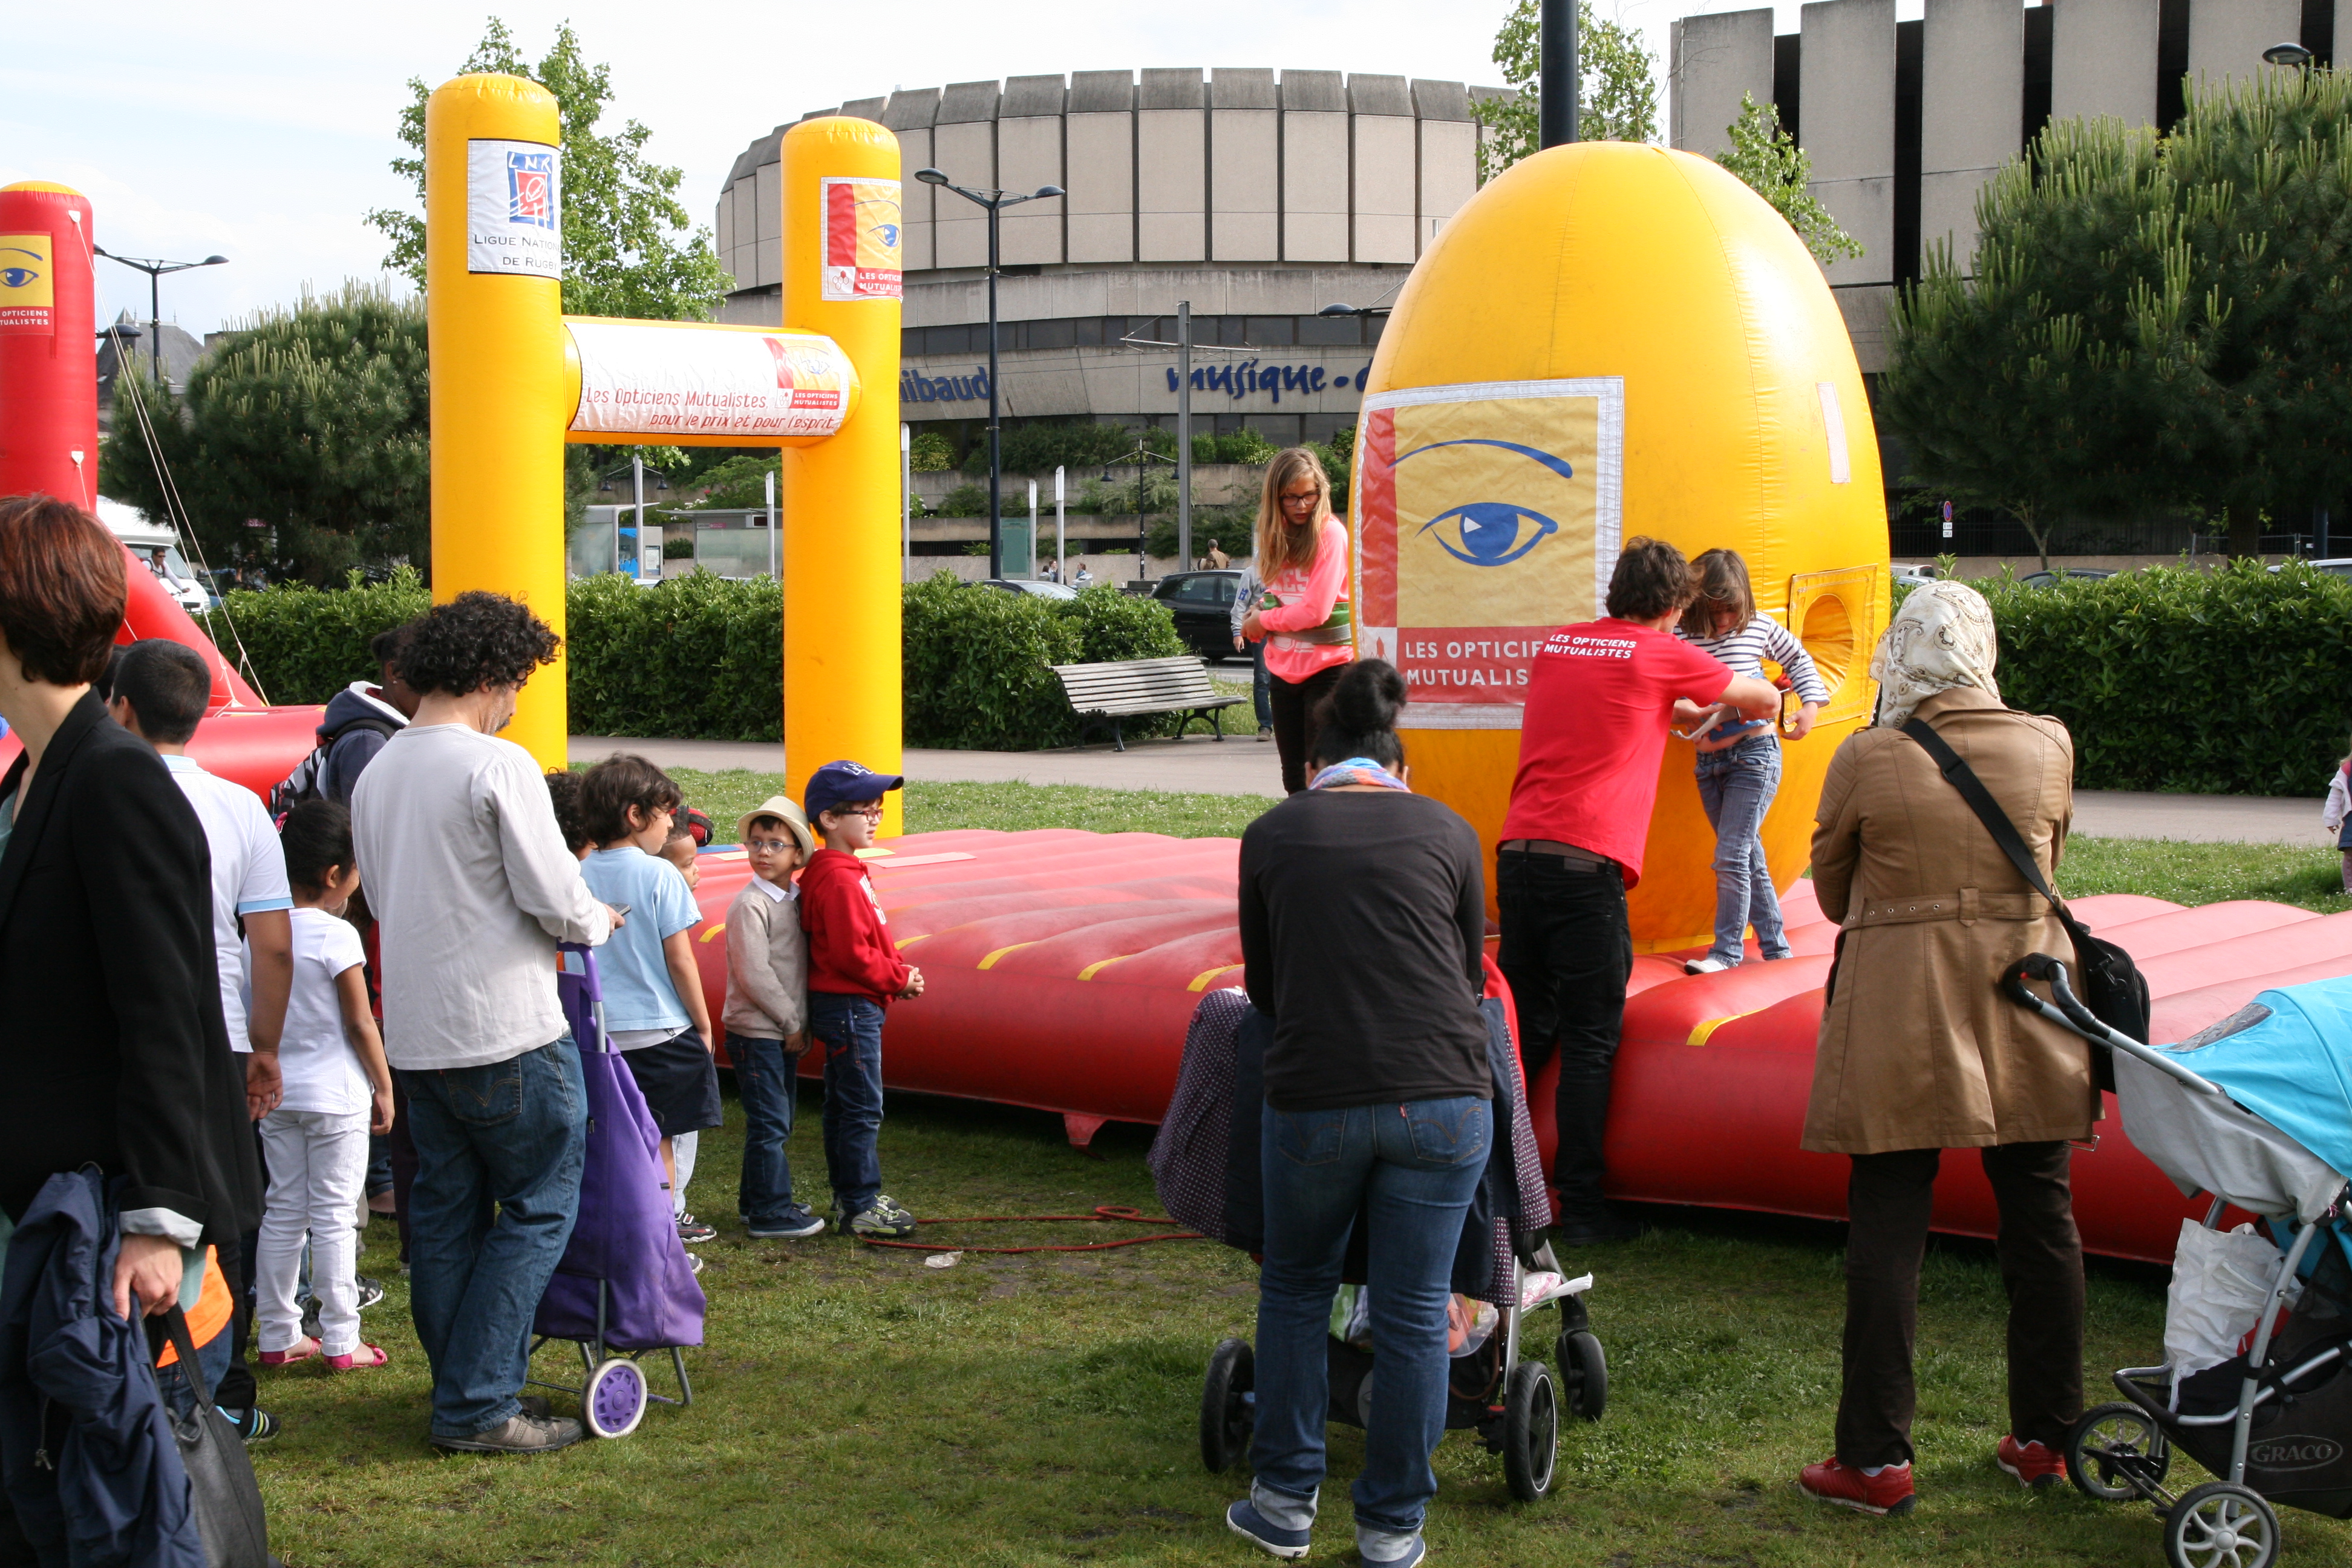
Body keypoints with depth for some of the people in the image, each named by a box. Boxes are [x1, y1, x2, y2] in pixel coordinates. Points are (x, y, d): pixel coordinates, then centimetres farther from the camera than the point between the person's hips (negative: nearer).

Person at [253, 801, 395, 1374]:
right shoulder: (337, 935, -15)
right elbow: (360, 1025, -12)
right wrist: (384, 1088, -2)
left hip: (276, 1092, 6)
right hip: (335, 1093, -6)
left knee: (283, 1211, 12)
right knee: (333, 1215, 0)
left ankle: (278, 1336, 17)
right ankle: (340, 1341, 5)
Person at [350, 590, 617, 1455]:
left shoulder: (376, 772, 9)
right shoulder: (497, 765, -15)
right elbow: (554, 898, -14)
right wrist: (598, 922, 6)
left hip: (414, 1034, 8)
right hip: (506, 1032, -8)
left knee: (445, 1211, 14)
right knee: (539, 1207, 2)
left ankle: (460, 1391, 20)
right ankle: (479, 1404, 0)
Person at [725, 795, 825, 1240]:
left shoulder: (795, 901, 10)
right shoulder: (750, 906, -14)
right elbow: (754, 975, -19)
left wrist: (801, 1025, 6)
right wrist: (791, 1024, -13)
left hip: (786, 1033, 8)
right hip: (756, 1033, -8)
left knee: (775, 1122, 15)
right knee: (770, 1124, -5)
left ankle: (757, 1201, 27)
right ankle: (770, 1213, 2)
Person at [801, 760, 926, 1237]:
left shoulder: (845, 872, 13)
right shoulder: (839, 880, -20)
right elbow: (852, 955, -23)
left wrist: (899, 973, 6)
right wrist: (900, 978, -12)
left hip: (848, 1007, 11)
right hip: (849, 1007, -11)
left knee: (843, 1105, 15)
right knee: (863, 1109, -5)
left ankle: (849, 1196, 24)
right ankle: (860, 1207, 0)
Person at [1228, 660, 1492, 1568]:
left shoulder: (1271, 835, 9)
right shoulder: (1447, 831, 10)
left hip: (1314, 1099, 0)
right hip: (1442, 1098, 0)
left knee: (1295, 1289, 21)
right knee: (1413, 1313, 10)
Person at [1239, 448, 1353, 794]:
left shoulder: (1330, 534, -12)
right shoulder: (1277, 535, 10)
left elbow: (1316, 610, -17)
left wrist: (1264, 621, -4)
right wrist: (1262, 607, 0)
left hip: (1327, 666, -7)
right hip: (1284, 669, 7)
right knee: (1294, 779, 10)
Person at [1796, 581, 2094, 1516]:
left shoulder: (1868, 760, -9)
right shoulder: (2047, 746, -1)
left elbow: (1830, 887, 5)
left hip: (1899, 1015, -3)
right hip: (2028, 1007, 3)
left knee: (1887, 1230, 2)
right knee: (2040, 1220, 13)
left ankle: (1876, 1459, 5)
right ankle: (2044, 1438, 24)